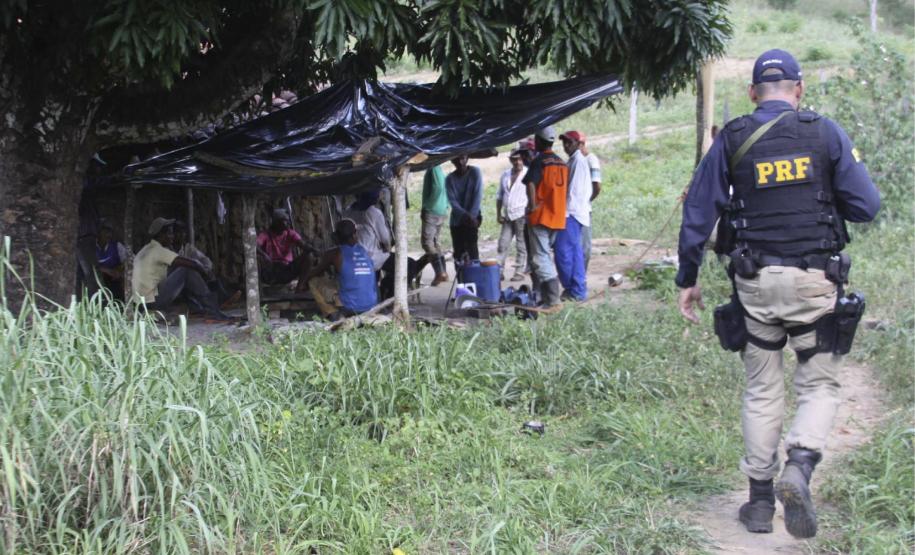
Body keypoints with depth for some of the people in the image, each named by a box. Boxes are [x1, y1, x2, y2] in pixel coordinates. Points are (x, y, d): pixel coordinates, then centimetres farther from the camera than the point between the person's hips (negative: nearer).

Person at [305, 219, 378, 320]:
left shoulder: (334, 254, -1)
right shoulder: (364, 252, 13)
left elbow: (312, 274, 11)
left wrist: (306, 279, 35)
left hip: (348, 307, -6)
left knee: (314, 281, 12)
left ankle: (332, 313, 0)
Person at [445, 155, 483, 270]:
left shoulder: (475, 172, -5)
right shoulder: (450, 179, 0)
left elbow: (478, 196, -11)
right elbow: (452, 201, -9)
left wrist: (472, 216, -19)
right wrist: (465, 215, -24)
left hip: (472, 217, -3)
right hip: (456, 219, 3)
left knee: (471, 246, -14)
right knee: (458, 252, 3)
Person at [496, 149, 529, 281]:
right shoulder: (505, 175, 12)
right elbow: (499, 196, 19)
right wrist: (499, 214, 13)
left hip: (522, 215, -5)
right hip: (508, 216, 6)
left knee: (521, 246, -1)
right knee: (503, 244, 4)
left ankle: (520, 272, 4)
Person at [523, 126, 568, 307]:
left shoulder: (539, 161, -10)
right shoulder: (562, 163, 12)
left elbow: (531, 184, -23)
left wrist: (532, 206, -17)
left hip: (540, 217, -8)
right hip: (558, 217, 8)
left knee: (541, 258, -8)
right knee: (545, 255, 17)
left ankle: (552, 299, -15)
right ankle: (542, 295, 20)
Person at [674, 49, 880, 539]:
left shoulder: (730, 141, 1)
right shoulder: (826, 134, -2)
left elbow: (697, 213, 1)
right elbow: (865, 206, -2)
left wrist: (687, 279, 9)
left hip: (756, 282, 1)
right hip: (815, 280, -1)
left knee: (762, 391, 13)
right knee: (819, 385, 10)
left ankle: (760, 501, 15)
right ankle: (799, 468, -16)